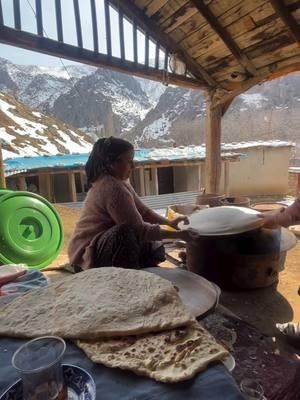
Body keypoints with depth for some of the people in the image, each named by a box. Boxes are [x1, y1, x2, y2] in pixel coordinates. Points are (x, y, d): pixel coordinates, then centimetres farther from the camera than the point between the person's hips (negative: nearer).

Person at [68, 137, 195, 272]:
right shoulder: (113, 189, -28)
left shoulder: (117, 181, 2)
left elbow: (143, 211, 6)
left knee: (156, 250, 7)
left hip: (104, 243, 9)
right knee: (125, 231, -36)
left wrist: (169, 222, -5)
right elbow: (140, 230, -26)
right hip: (88, 253, -9)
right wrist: (177, 234, -21)